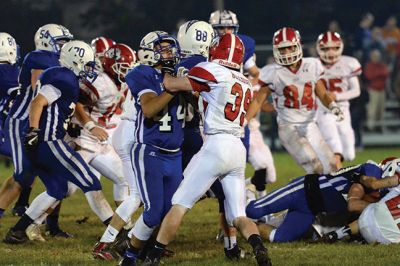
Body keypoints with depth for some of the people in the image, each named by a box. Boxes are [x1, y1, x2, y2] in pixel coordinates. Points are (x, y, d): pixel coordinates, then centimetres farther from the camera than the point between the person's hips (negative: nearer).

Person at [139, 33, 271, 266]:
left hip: (216, 145, -6)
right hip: (239, 150, 7)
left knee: (180, 205, 1)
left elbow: (171, 85, 0)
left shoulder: (213, 72, -4)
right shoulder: (246, 84, 18)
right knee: (238, 216, 8)